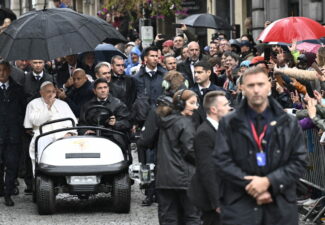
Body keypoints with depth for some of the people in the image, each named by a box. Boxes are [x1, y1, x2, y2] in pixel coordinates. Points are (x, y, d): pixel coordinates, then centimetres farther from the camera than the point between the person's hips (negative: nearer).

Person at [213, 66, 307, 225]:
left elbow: (298, 162, 3)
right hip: (239, 206, -1)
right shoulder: (228, 124, 7)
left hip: (281, 206, 1)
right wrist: (252, 187, -12)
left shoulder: (289, 124, 9)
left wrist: (269, 181, -11)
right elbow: (222, 161, -2)